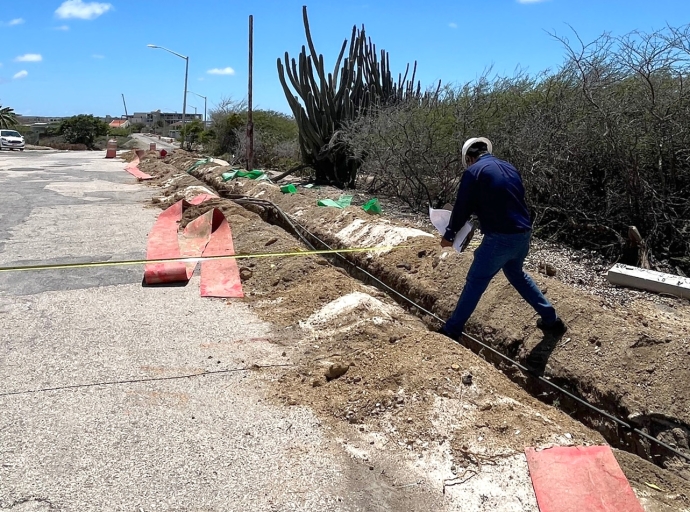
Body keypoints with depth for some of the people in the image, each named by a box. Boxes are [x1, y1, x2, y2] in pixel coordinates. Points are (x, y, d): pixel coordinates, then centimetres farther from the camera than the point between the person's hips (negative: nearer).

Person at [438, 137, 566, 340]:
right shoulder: (510, 168, 14)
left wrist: (449, 235, 12)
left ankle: (452, 329, 15)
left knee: (475, 283, 5)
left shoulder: (474, 172, -7)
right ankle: (551, 320, 34)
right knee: (516, 273, 29)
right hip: (523, 233, 7)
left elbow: (462, 208, -4)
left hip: (500, 238, -7)